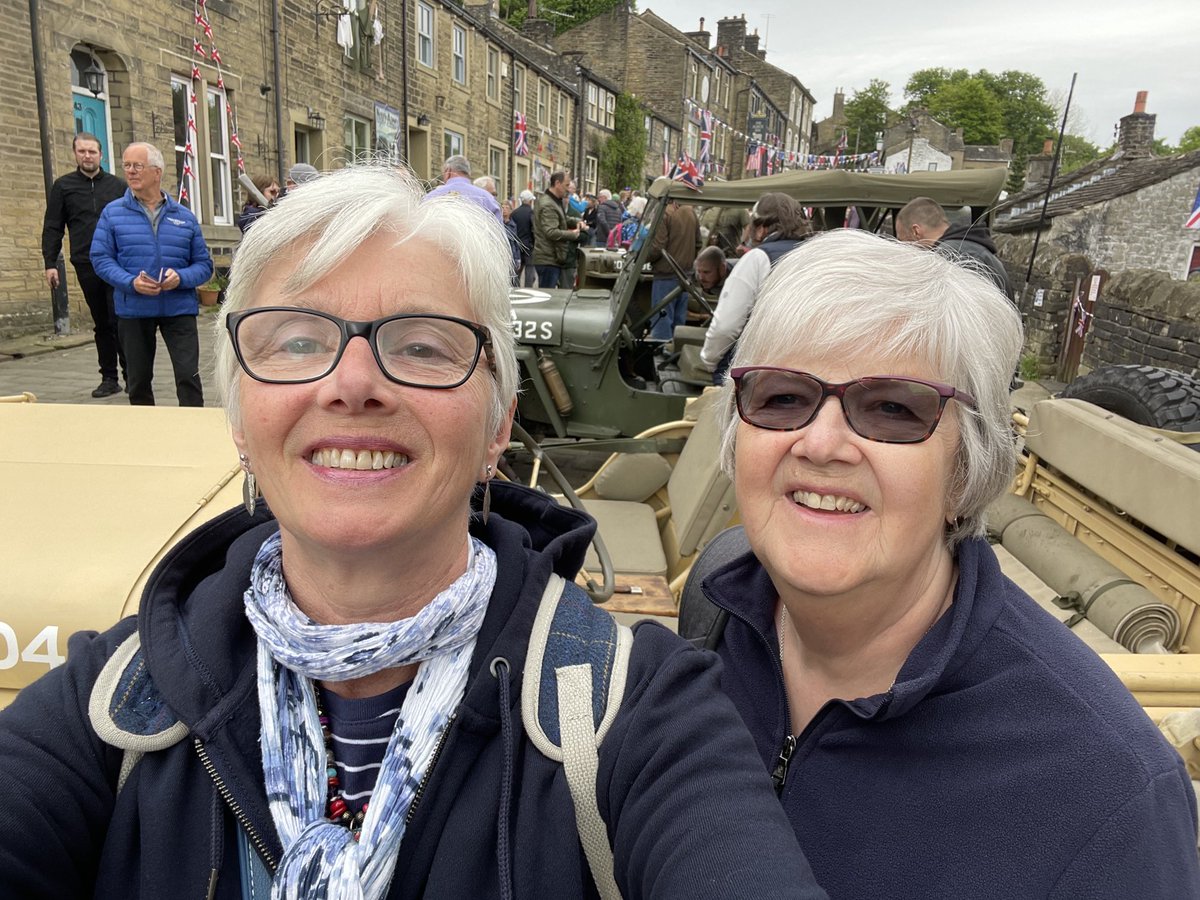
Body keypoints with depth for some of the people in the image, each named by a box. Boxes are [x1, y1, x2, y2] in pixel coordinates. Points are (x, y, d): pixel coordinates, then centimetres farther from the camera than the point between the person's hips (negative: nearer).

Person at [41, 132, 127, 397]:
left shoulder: (117, 185, 9)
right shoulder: (63, 186, 10)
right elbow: (52, 228, 8)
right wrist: (50, 263, 0)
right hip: (86, 265, 2)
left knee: (119, 320, -7)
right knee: (101, 324, 7)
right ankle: (109, 378, 13)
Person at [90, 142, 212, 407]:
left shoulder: (184, 216, 6)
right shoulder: (112, 213, 4)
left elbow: (204, 264, 5)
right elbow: (101, 258, -1)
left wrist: (180, 277, -15)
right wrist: (131, 282, -18)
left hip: (179, 308, -1)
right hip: (133, 309, 1)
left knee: (189, 375, -8)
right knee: (138, 380, 11)